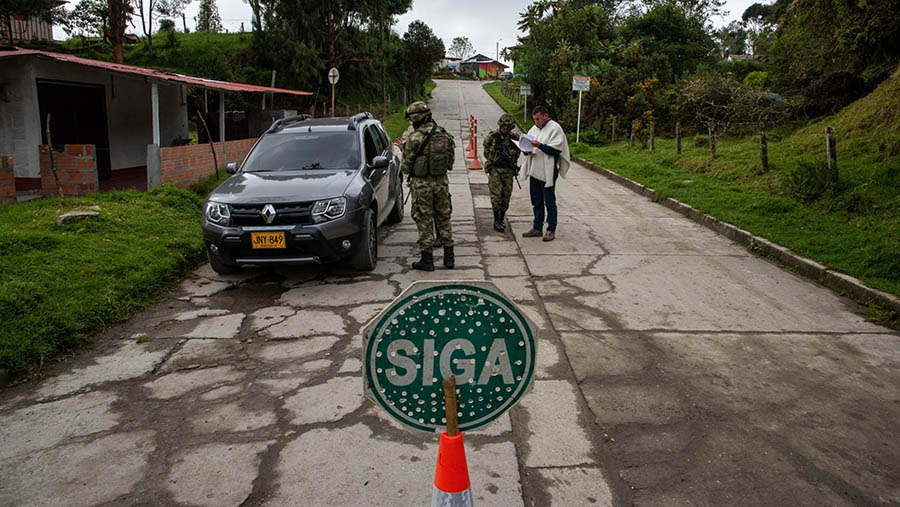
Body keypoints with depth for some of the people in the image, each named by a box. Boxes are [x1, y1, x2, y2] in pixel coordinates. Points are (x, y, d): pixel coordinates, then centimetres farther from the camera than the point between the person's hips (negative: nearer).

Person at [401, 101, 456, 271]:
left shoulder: (415, 137, -14)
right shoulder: (444, 135, 4)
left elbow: (406, 164, -8)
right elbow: (450, 161, 9)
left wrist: (406, 171, 13)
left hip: (422, 184, -5)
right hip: (442, 182, 5)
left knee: (424, 221, 3)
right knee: (444, 219, 14)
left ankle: (427, 260, 7)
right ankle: (449, 258, 17)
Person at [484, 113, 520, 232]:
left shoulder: (514, 138, 5)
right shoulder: (492, 137, -4)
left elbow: (517, 153, 12)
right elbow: (487, 153, -1)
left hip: (508, 170, 3)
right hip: (495, 170, -3)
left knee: (506, 196, 5)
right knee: (496, 195, -9)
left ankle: (501, 220, 17)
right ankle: (496, 221, -1)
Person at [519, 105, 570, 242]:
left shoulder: (555, 128, -8)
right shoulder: (534, 129, 15)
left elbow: (556, 150, -16)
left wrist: (539, 145, -24)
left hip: (548, 172, -7)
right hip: (534, 171, 7)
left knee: (549, 202, 0)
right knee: (536, 202, 13)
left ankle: (551, 230, 7)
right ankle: (537, 228, 23)